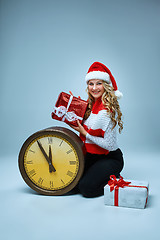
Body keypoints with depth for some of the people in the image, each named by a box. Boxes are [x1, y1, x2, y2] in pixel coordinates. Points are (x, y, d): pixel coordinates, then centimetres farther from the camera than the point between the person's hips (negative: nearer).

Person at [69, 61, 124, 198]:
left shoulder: (108, 110, -22)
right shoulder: (91, 105, 4)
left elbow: (109, 145, -21)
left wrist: (84, 133, -16)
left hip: (110, 158, -8)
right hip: (92, 155, 8)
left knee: (86, 188, -20)